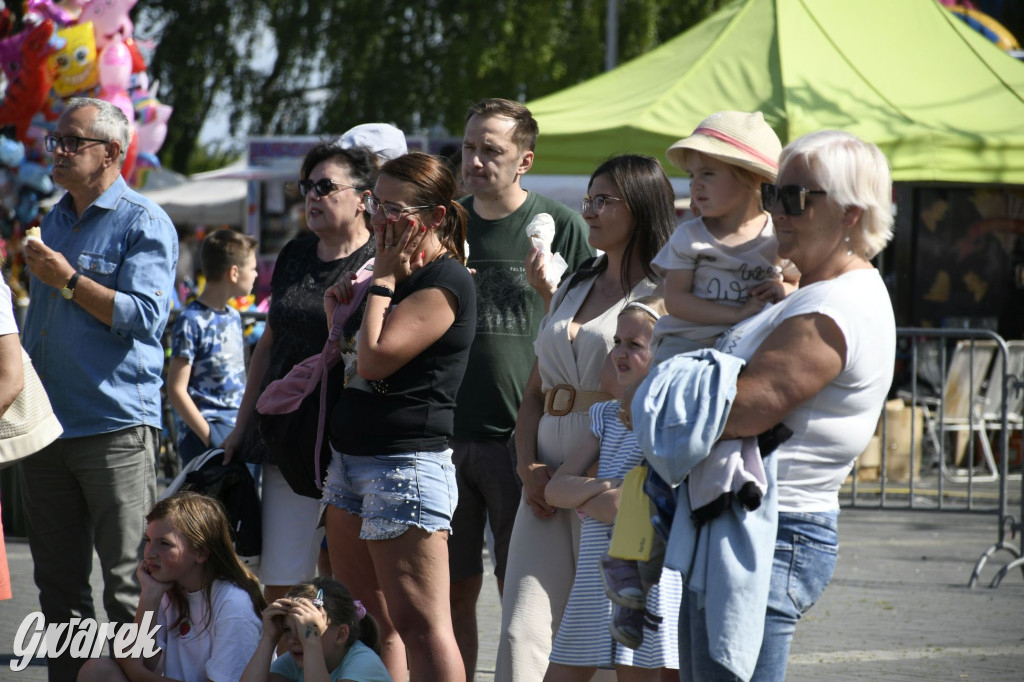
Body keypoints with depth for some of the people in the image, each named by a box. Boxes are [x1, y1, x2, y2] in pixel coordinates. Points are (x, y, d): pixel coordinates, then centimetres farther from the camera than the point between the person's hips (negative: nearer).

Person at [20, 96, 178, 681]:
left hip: (117, 429, -7)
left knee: (128, 587, -5)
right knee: (59, 583, 10)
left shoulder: (145, 224, -5)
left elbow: (145, 315, -18)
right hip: (49, 429, 7)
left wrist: (68, 280, -16)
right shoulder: (55, 222, 17)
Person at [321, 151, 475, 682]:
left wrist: (382, 280, -11)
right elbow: (351, 363, 26)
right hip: (351, 457, 10)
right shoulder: (400, 274, 17)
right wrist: (341, 313, 10)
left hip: (406, 463, -10)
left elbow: (374, 359, -20)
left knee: (418, 624, -12)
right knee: (369, 616, 12)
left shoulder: (445, 282, -12)